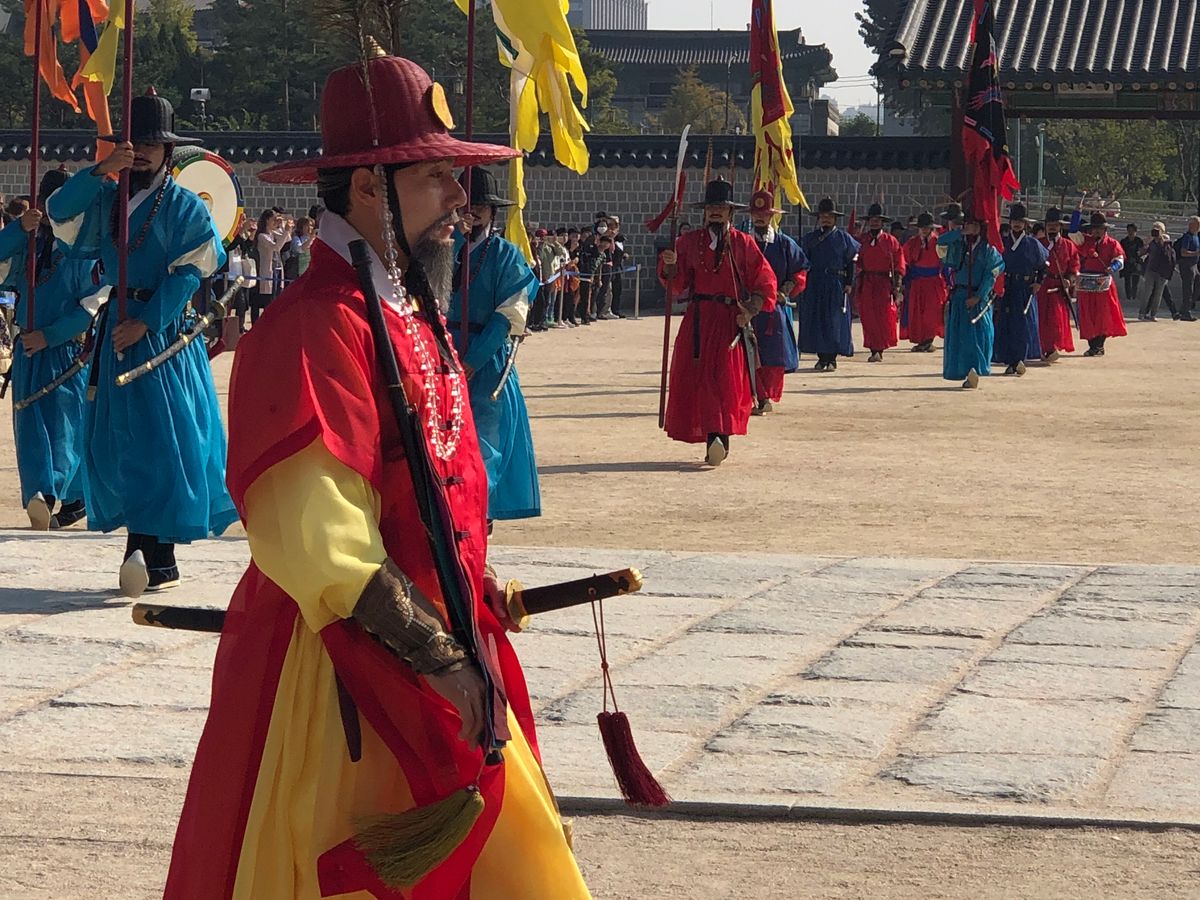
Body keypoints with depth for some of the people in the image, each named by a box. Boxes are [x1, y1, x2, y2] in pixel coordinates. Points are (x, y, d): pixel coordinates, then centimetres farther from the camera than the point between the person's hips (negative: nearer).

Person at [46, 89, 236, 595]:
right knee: (115, 438, 4)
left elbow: (190, 273, -9)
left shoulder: (186, 207, -1)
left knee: (164, 438, -10)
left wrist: (145, 322, -17)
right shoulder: (107, 200, 12)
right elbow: (59, 212, -4)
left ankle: (158, 555, -9)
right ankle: (143, 548, 10)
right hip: (117, 332, 5)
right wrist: (101, 171, -16)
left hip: (164, 333, -5)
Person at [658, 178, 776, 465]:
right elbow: (676, 284, 7)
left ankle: (720, 437, -18)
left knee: (727, 379, -14)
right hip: (697, 320, 2)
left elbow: (766, 282, 4)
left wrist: (750, 311, -10)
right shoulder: (689, 242, 11)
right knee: (693, 377, -3)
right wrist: (670, 265, -14)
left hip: (731, 320, -2)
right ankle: (715, 441, 3)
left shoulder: (743, 244, 6)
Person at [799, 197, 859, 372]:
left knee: (835, 321, -4)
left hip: (836, 284, -2)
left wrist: (849, 283, -3)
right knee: (815, 320, 0)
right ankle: (821, 357, 7)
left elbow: (851, 262, 5)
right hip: (814, 284, 2)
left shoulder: (843, 238, 4)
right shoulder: (809, 238, 9)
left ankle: (832, 357, 1)